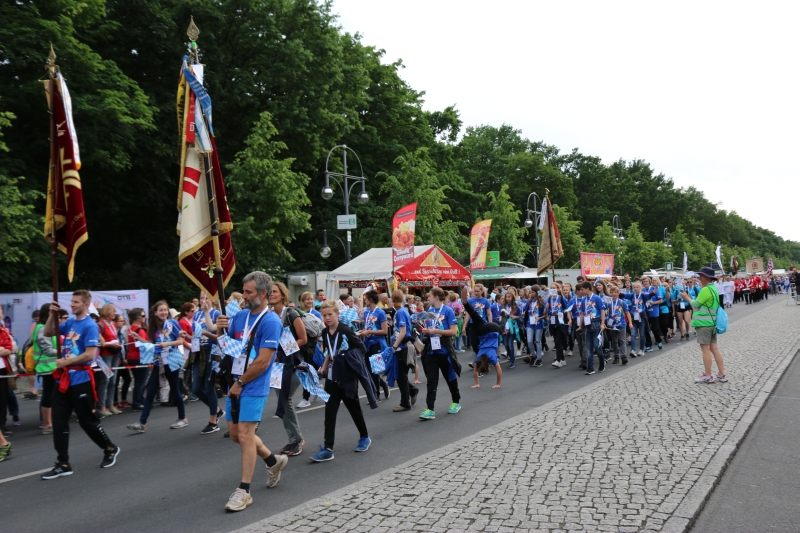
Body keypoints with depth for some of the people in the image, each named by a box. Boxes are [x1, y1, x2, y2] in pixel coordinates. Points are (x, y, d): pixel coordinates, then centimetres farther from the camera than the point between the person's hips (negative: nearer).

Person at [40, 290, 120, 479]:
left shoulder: (90, 326, -14)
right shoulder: (70, 322, 10)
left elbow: (89, 355, -20)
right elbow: (48, 333, 12)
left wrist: (65, 362, -14)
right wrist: (52, 314, -1)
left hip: (80, 380, -7)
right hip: (63, 379, 8)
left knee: (87, 421, 3)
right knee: (59, 422, 6)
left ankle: (110, 449, 24)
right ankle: (63, 464, 12)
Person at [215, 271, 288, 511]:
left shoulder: (271, 322, -15)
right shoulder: (240, 316, 7)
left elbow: (263, 361, -18)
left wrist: (240, 383, -11)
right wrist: (220, 329, -9)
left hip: (253, 387, -8)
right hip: (235, 384, 8)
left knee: (244, 434, -7)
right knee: (235, 433, 14)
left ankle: (244, 491, 3)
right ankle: (274, 461, 34)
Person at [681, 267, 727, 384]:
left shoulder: (706, 290, -18)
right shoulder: (713, 288, 13)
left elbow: (696, 304, -12)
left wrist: (687, 298, 2)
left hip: (704, 322, -9)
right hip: (712, 322, 9)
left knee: (705, 349, -3)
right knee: (714, 348, 10)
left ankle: (708, 376, 2)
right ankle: (722, 374, 12)